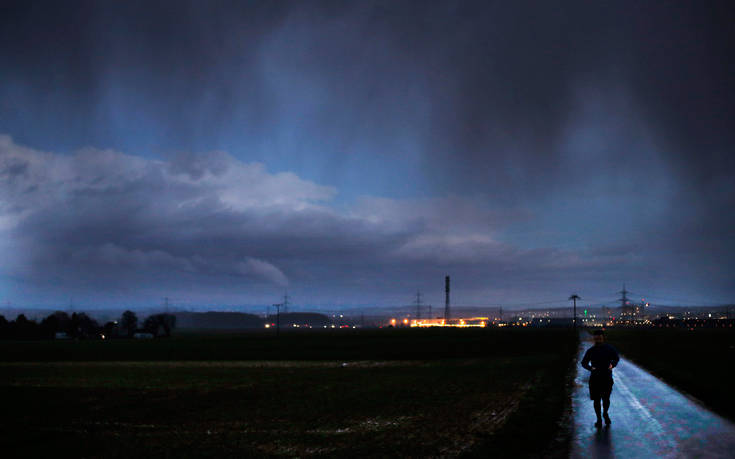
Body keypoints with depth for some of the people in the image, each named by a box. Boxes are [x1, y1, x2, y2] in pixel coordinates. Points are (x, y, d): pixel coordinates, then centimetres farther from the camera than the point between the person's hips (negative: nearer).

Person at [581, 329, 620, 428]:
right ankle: (599, 419, 20)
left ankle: (605, 414, 36)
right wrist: (591, 368, -16)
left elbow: (616, 358, 10)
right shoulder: (591, 351, 0)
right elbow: (584, 363, 5)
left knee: (606, 399, 6)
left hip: (607, 378, 0)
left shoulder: (610, 349, -2)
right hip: (595, 378, 0)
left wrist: (612, 364, -12)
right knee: (596, 400, 4)